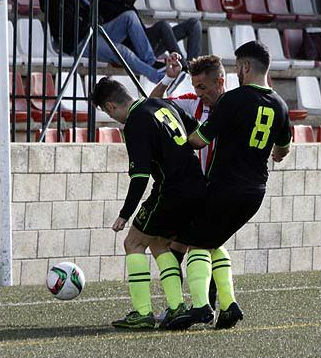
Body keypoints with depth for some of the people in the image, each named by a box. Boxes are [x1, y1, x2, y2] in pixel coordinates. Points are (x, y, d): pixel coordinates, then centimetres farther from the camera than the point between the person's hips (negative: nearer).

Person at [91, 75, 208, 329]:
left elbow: (140, 176, -19)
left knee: (134, 243, 5)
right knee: (159, 243, 21)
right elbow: (197, 131, 22)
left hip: (171, 194, -8)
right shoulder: (164, 104, 12)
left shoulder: (134, 124, -13)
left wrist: (125, 214, -13)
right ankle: (177, 306, 10)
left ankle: (142, 313, -2)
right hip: (198, 190, 8)